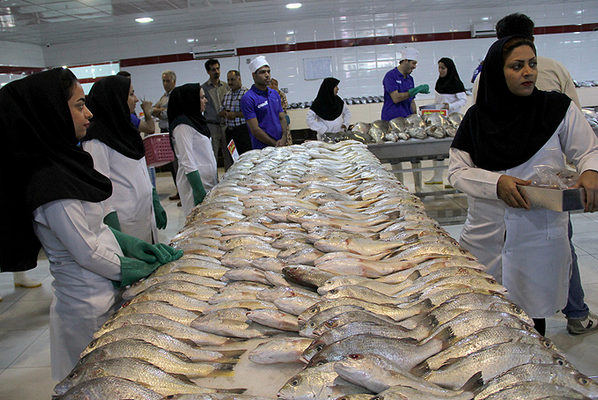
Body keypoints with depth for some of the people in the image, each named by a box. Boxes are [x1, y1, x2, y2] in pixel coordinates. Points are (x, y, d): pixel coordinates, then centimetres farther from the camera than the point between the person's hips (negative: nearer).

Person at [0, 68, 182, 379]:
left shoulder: (63, 163, 4)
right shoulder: (51, 185, -26)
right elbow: (88, 254, -21)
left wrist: (131, 244, 2)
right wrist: (136, 269, -9)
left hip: (107, 293, 8)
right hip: (90, 304, -8)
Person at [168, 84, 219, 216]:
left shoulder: (196, 120, 16)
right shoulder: (183, 125, -13)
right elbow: (187, 163, -19)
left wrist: (216, 182, 20)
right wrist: (200, 192, -22)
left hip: (208, 180, 9)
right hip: (195, 184, -9)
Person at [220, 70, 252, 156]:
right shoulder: (226, 95, 16)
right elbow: (221, 110, 23)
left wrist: (235, 114, -16)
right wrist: (224, 113, 0)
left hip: (242, 129, -7)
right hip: (229, 131, 7)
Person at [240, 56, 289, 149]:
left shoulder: (275, 94, 14)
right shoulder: (248, 98, -9)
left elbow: (282, 118, 13)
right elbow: (255, 130, -12)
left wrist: (283, 139, -5)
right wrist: (275, 144, -13)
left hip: (282, 145, 6)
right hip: (262, 148, -6)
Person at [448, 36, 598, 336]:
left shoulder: (558, 109, -1)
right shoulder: (477, 117, 2)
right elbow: (457, 171, 0)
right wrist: (496, 183, -17)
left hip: (539, 237, -1)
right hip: (486, 238, 1)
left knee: (530, 321, 7)